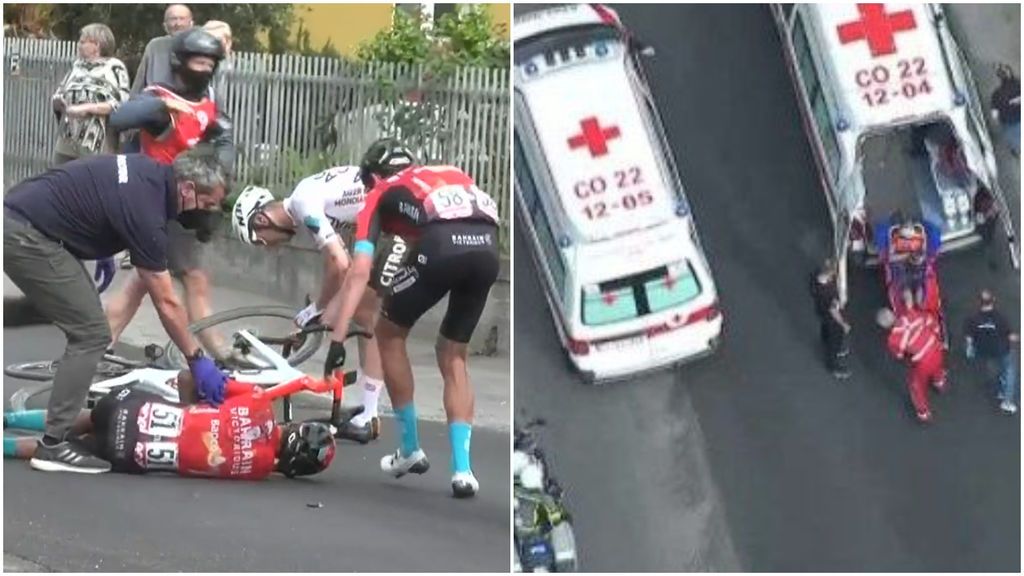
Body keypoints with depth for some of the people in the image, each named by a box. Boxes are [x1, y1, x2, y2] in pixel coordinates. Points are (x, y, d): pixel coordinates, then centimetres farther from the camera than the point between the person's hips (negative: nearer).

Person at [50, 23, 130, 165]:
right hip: (67, 144, 7)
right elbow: (58, 96, 21)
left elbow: (121, 103, -14)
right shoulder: (77, 66, 17)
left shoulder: (114, 68, -3)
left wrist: (87, 108, -19)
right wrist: (59, 102, -4)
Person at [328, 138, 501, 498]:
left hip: (441, 245, -4)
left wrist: (337, 339, 8)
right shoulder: (451, 175, 40)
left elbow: (359, 273, 12)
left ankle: (410, 450, 26)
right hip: (488, 246, 4)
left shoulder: (380, 195, 25)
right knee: (453, 357, 23)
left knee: (389, 333, 22)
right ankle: (462, 469, 13)